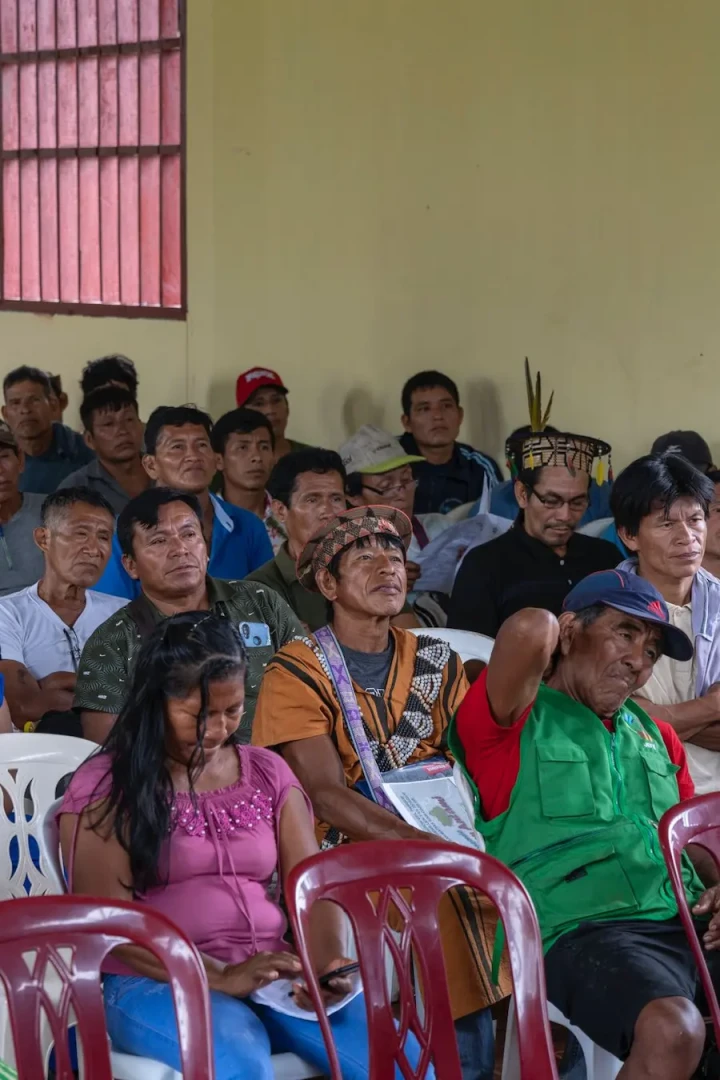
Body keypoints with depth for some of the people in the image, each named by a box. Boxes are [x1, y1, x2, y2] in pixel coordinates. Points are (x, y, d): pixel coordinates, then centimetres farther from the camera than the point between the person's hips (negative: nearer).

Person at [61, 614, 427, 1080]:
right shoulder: (104, 788, 0)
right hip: (156, 982, -4)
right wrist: (219, 977, -20)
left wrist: (330, 964, -15)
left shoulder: (269, 773, 15)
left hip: (274, 973, 4)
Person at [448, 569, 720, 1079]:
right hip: (585, 931, -6)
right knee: (673, 1030, -35)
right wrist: (550, 642, 8)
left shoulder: (658, 737, 27)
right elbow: (529, 629, -15)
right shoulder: (511, 721, 5)